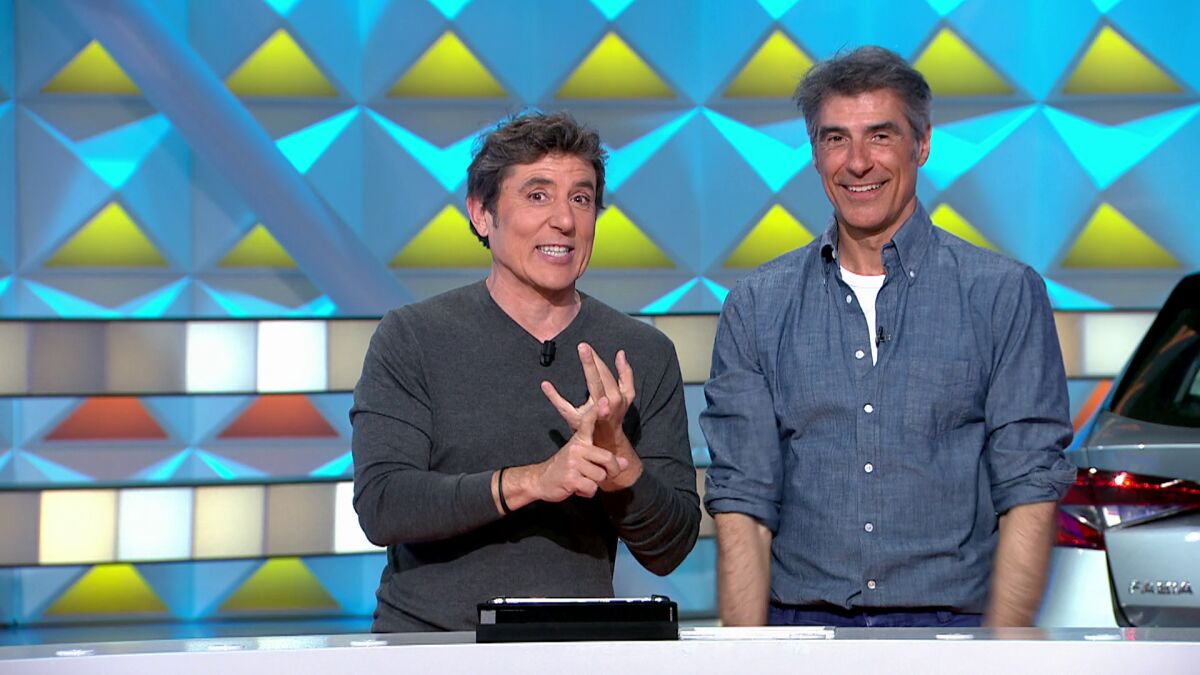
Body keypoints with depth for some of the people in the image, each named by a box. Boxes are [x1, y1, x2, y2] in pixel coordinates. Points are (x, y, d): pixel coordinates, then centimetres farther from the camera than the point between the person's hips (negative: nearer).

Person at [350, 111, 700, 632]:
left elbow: (669, 550, 6)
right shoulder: (410, 338, 3)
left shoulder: (644, 354, 7)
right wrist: (532, 481, -18)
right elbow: (380, 508, -8)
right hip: (427, 642, -1)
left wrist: (617, 455, -13)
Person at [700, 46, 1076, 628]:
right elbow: (742, 500, 4)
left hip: (952, 623, -1)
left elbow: (1029, 495, -3)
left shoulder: (1005, 295, 2)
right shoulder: (756, 307, 8)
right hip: (804, 622, 1)